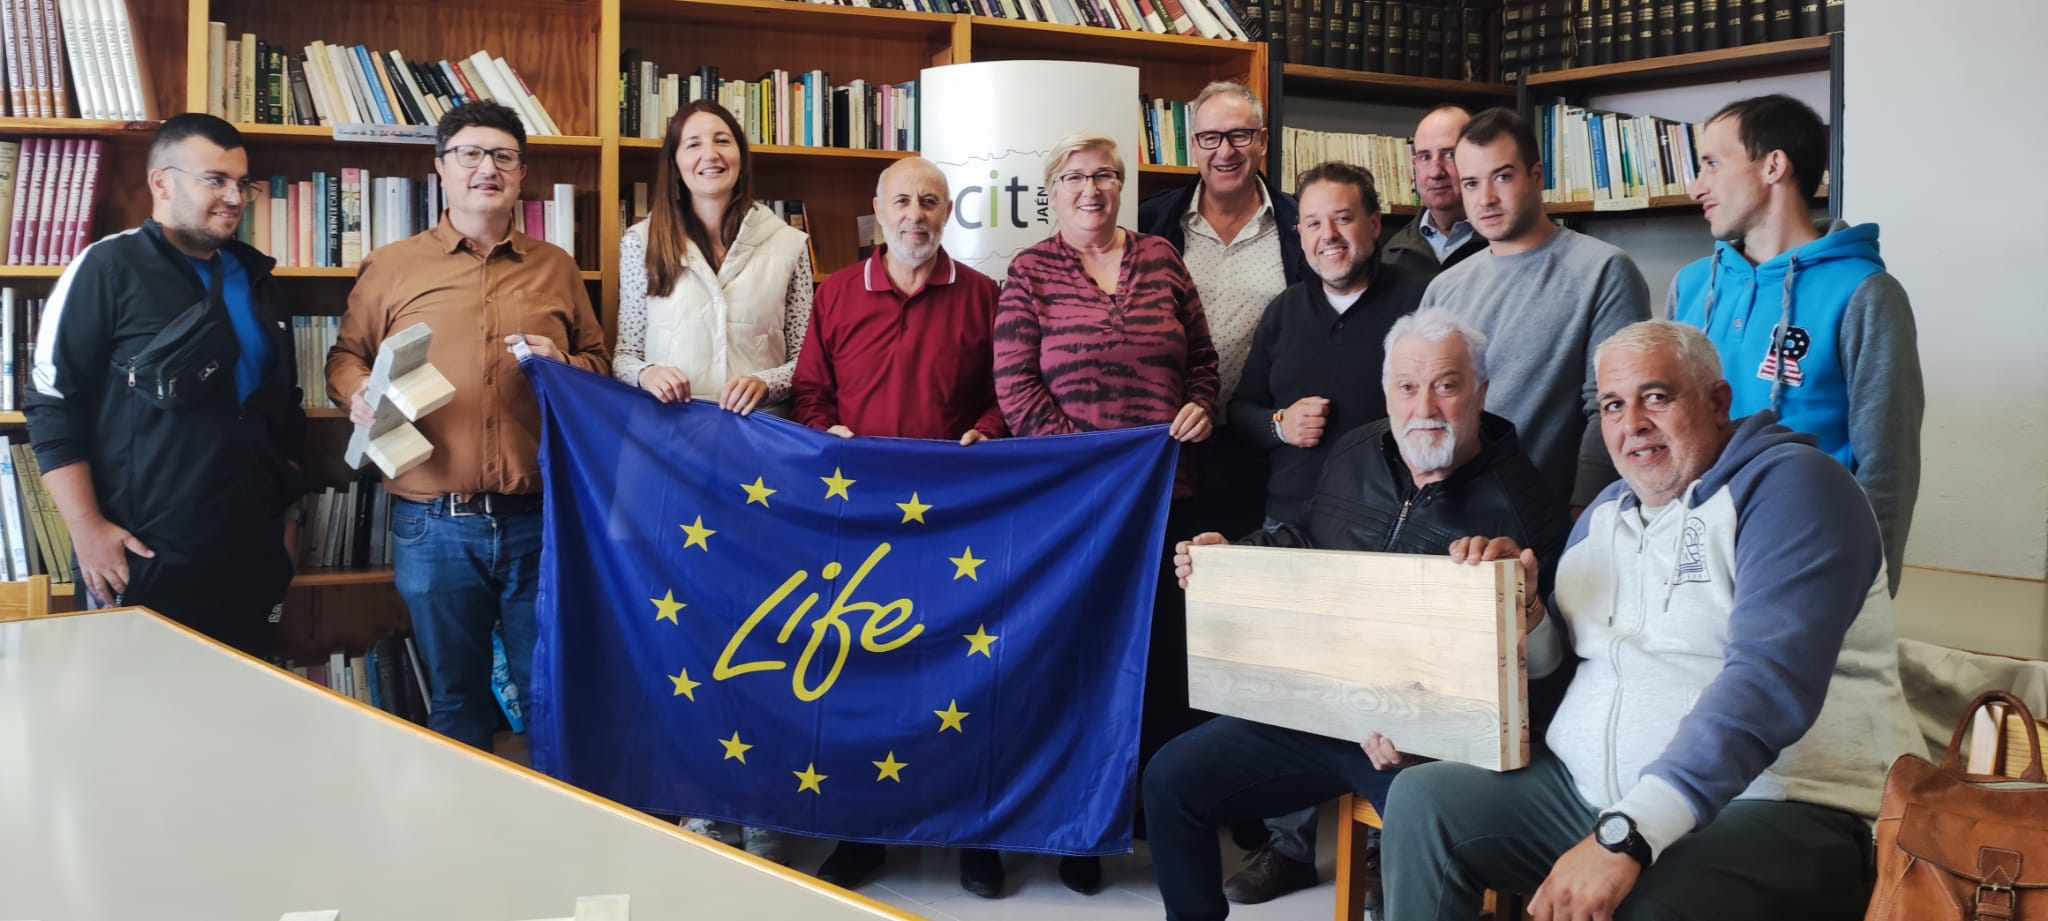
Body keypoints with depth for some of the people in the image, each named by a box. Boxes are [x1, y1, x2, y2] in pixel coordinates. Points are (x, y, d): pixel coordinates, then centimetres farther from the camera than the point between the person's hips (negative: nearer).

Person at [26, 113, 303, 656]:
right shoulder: (106, 269, -5)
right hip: (144, 556, -6)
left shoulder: (254, 278, 15)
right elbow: (51, 404, -9)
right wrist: (87, 529, -15)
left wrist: (288, 513, 17)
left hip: (248, 551, 6)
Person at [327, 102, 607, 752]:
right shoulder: (391, 267, 8)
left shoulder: (555, 268, 12)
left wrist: (564, 366, -5)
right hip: (436, 525, 0)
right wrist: (360, 394, -10)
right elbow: (345, 358, 12)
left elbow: (598, 361, 16)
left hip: (539, 520, 1)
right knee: (456, 701, 11)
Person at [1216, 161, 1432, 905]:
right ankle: (1288, 842, 21)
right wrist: (1278, 424, -2)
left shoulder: (1420, 297, -3)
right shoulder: (1284, 312, 14)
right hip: (1289, 527, 5)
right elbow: (1240, 409, 19)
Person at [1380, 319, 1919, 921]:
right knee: (1422, 798, -6)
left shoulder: (1788, 483, -9)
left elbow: (1770, 681, -23)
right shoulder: (1607, 511, 18)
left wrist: (1625, 837, -31)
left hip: (1774, 811, -7)